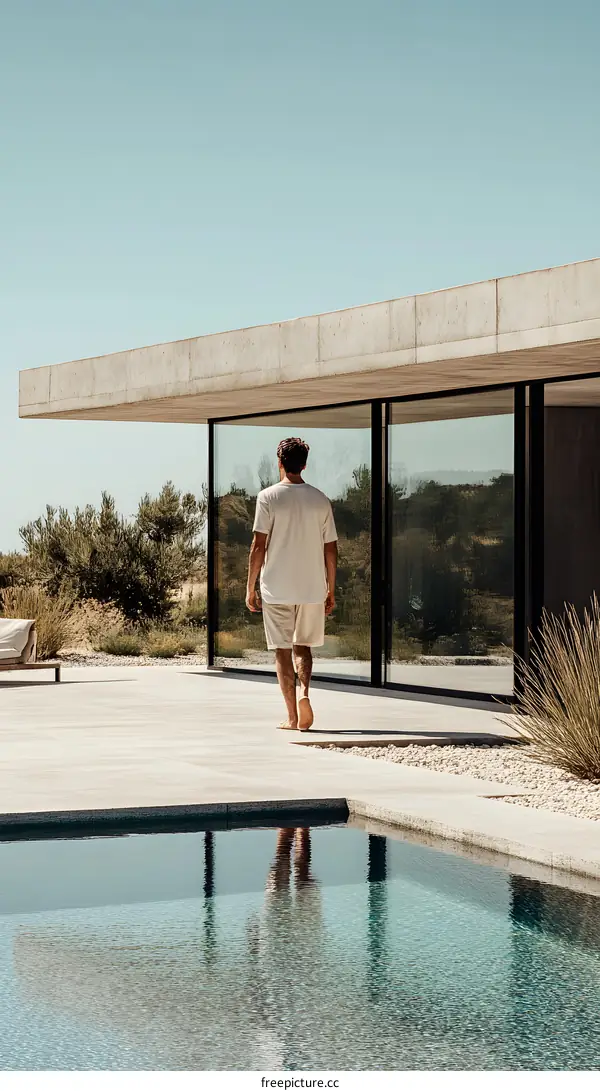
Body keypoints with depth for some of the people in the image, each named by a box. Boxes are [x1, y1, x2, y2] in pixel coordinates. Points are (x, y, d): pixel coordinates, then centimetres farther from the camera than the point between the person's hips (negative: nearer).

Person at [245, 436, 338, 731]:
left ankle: (292, 717, 4)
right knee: (303, 645, 18)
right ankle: (304, 692, -8)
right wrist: (331, 590, 14)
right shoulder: (320, 500, 4)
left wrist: (250, 588, -1)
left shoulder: (268, 497, -6)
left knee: (283, 649, 5)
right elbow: (330, 549, 6)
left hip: (277, 588, -3)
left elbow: (259, 545, -9)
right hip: (312, 587, 3)